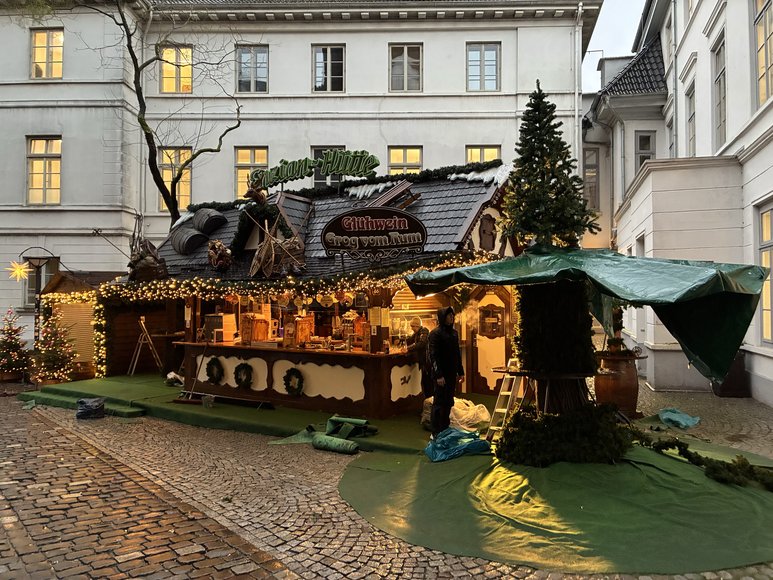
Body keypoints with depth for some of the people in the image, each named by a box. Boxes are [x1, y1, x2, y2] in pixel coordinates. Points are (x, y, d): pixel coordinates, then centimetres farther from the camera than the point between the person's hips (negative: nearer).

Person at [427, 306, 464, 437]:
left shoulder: (454, 332, 13)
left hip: (451, 373, 7)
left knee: (448, 402, 12)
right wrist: (438, 375, -20)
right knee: (439, 402, -1)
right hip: (441, 374, -7)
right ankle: (436, 432, 7)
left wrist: (460, 372, 16)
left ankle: (445, 430, 23)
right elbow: (433, 355, -15)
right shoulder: (436, 333, -11)